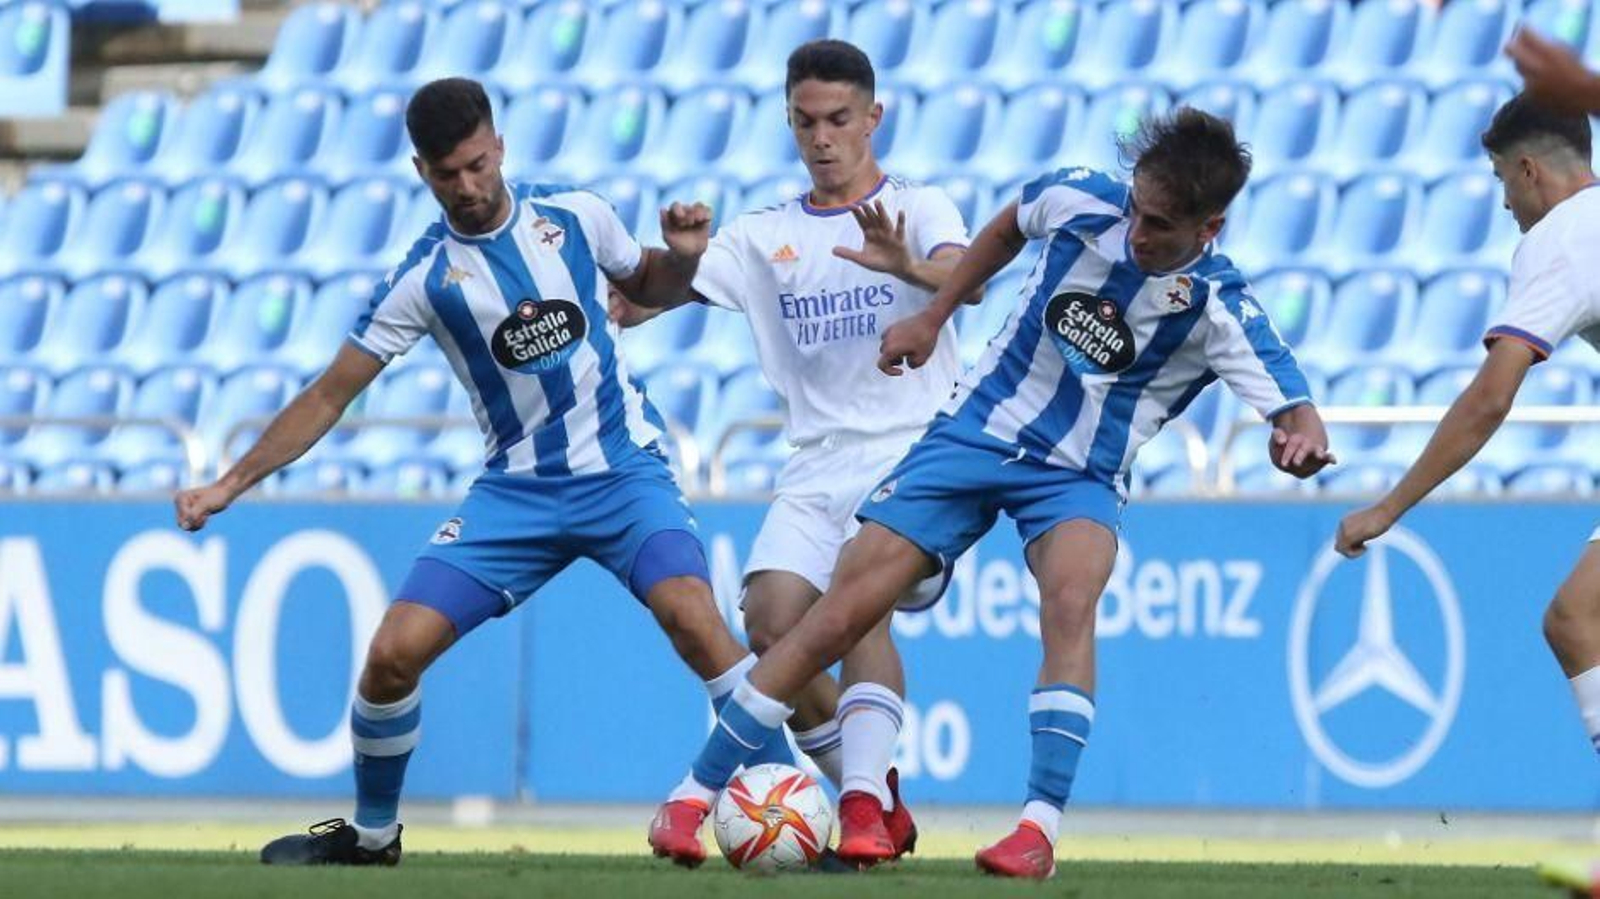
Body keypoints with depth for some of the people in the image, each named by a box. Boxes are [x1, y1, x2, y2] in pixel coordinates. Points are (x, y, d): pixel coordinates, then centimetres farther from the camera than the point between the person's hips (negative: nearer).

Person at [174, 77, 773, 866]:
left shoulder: (573, 216, -2)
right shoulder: (424, 277, -4)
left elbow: (645, 283, 19)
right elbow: (330, 395, 1)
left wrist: (684, 258, -5)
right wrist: (231, 484, -4)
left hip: (624, 469, -1)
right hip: (516, 491, 1)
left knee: (690, 613, -28)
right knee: (394, 652, -9)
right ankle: (372, 834, 16)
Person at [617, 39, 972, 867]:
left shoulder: (919, 210, 3)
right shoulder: (763, 237, 14)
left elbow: (960, 275, -19)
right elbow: (642, 300, 8)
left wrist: (908, 267, -41)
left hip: (912, 454, -4)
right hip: (816, 464, 4)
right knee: (772, 621, -14)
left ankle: (864, 800, -33)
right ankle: (878, 798, 2)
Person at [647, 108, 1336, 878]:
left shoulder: (1221, 309, -19)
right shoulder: (1082, 201, -12)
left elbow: (1297, 415, -26)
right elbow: (1011, 226, 12)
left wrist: (1300, 440, -49)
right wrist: (933, 317, 13)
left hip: (1077, 476, -2)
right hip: (977, 432, 2)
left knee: (1070, 598, -35)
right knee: (835, 620, -5)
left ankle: (1040, 829, -33)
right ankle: (693, 794, 7)